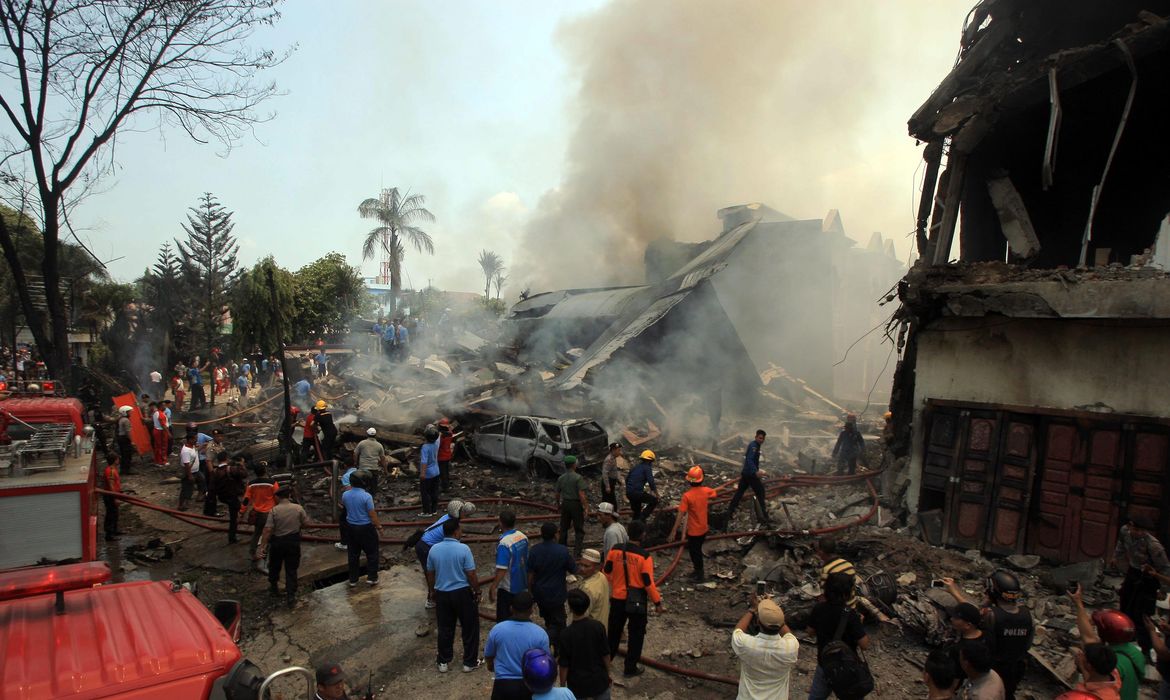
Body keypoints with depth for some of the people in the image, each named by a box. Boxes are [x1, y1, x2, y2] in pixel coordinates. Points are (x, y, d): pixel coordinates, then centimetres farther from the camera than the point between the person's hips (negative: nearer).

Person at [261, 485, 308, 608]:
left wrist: (264, 544, -13)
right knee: (291, 569, 8)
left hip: (277, 542, 0)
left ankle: (273, 587, 43)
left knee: (274, 566, 24)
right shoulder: (298, 508, -11)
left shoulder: (274, 510, -15)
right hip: (294, 541, 1)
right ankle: (291, 596, 6)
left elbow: (268, 529, -19)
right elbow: (306, 523, -3)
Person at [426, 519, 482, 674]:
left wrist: (434, 590, 21)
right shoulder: (463, 549, -17)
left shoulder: (434, 549, -4)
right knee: (469, 628, 11)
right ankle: (470, 662, 18)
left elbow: (430, 575, 7)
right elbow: (471, 575, -15)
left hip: (442, 593, 4)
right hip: (462, 593, -4)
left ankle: (443, 661, 27)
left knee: (445, 629, 17)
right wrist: (477, 592, -1)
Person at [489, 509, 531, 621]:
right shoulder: (523, 537, -2)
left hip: (507, 587, -7)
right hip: (522, 584, 7)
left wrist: (493, 587, -18)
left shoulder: (504, 543, -25)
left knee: (503, 618, 6)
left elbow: (502, 569, -26)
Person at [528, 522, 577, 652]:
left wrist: (531, 592, 6)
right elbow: (573, 570, -5)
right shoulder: (563, 551, -18)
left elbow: (530, 575, -8)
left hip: (539, 593, 4)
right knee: (557, 623, 9)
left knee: (549, 621, 24)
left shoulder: (534, 551, -11)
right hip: (556, 594, -4)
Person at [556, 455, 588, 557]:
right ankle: (577, 551, 0)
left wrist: (558, 504, 26)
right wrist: (586, 507, -17)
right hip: (576, 504, -5)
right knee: (579, 529, 4)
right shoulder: (578, 478, -15)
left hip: (565, 504, 5)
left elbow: (558, 493, 9)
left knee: (564, 528, 18)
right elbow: (581, 494, -20)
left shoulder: (561, 478, 1)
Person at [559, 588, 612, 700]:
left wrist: (562, 686, 2)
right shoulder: (598, 626, -16)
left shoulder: (566, 634, -22)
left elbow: (564, 665, -13)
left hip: (577, 683, -1)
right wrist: (607, 674, 11)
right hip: (599, 679, 2)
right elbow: (605, 655, -6)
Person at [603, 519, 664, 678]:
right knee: (636, 634, 14)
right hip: (637, 601, -4)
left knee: (614, 630, 22)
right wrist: (657, 602, -4)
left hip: (617, 598, 4)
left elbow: (606, 573, 2)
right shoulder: (644, 557, -21)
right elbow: (648, 582, -17)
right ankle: (630, 668, 23)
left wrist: (608, 591, 20)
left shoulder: (615, 550, -9)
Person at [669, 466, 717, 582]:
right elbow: (714, 493, 15)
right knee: (698, 550, 25)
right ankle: (698, 571, 42)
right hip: (703, 528, 6)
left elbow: (680, 515, -26)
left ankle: (699, 575, 30)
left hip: (694, 531, -6)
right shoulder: (706, 491, -10)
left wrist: (674, 531, -22)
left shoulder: (687, 495, -27)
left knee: (695, 553, 15)